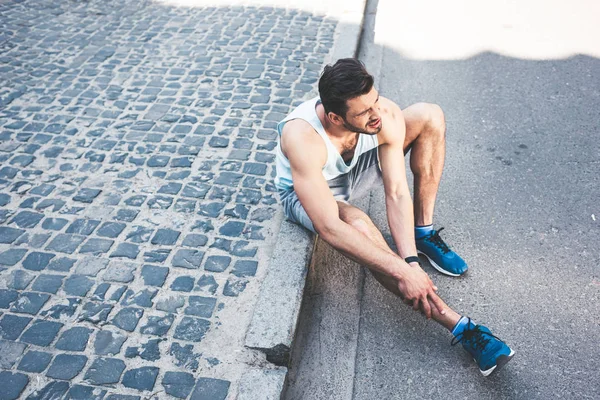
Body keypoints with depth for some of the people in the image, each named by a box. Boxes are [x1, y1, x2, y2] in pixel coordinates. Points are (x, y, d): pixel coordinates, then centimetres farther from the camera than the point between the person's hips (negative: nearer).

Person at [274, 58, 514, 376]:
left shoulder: (388, 116, -27)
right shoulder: (302, 137, -41)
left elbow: (397, 194, -26)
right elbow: (328, 228, -43)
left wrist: (411, 260, -38)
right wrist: (402, 272, -44)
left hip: (356, 171, 5)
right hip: (305, 192, -4)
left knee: (430, 116, -13)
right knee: (359, 227, -40)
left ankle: (423, 233, -4)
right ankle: (459, 326, -30)